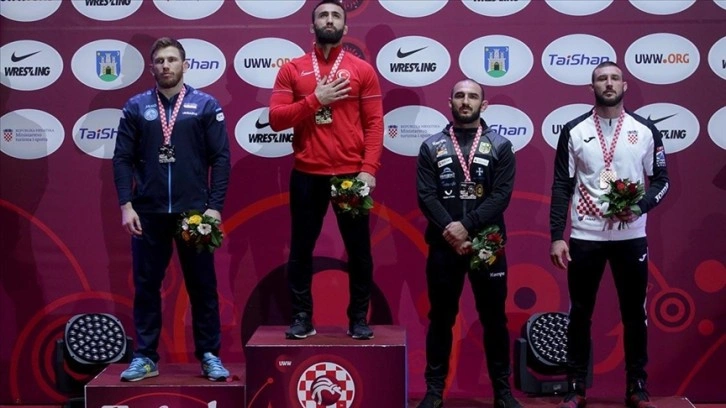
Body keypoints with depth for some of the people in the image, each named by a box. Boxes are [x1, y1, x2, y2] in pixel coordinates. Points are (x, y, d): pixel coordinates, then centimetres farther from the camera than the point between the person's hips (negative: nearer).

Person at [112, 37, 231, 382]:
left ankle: (209, 356, 15)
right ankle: (145, 357, 17)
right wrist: (126, 205, -6)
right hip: (148, 212, 1)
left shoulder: (206, 105, 2)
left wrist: (215, 206, -8)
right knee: (146, 286, 7)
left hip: (194, 211, -1)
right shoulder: (136, 107, 5)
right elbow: (123, 159, 3)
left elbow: (221, 158, -1)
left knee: (203, 286, 5)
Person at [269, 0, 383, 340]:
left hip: (351, 175, 0)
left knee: (359, 249, 5)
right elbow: (276, 119, -2)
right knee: (301, 248, 6)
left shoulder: (362, 70, 5)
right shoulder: (292, 70, 6)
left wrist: (369, 168, -10)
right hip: (307, 175, 1)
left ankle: (358, 318, 17)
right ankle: (302, 317, 18)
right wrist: (315, 99, -12)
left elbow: (374, 123, 1)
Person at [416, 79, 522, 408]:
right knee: (441, 318, 7)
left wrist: (467, 225, -17)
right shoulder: (431, 146, 6)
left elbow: (502, 194, -6)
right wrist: (450, 232, -16)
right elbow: (425, 196, -3)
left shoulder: (500, 146, 4)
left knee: (494, 318, 6)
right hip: (443, 245, 1)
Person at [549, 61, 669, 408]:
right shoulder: (574, 131, 1)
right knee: (580, 313, 6)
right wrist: (556, 236, -5)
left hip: (631, 236, 1)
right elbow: (561, 186, 1)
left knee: (634, 313, 7)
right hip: (584, 237, 0)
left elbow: (661, 180, 5)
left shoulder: (645, 130, 3)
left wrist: (639, 206, -15)